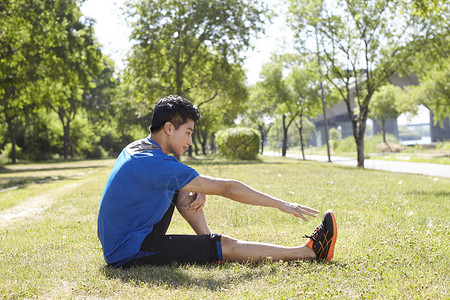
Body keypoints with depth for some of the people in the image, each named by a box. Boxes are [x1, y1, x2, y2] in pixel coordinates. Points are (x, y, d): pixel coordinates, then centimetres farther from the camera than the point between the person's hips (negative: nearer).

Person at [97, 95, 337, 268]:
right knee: (226, 245, -12)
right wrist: (281, 205, -14)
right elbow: (227, 188, -20)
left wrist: (199, 191, -1)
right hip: (128, 254, -9)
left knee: (185, 190, 14)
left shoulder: (136, 149, 7)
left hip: (117, 242, 10)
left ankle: (210, 243, 13)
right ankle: (310, 251, -5)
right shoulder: (155, 163, -23)